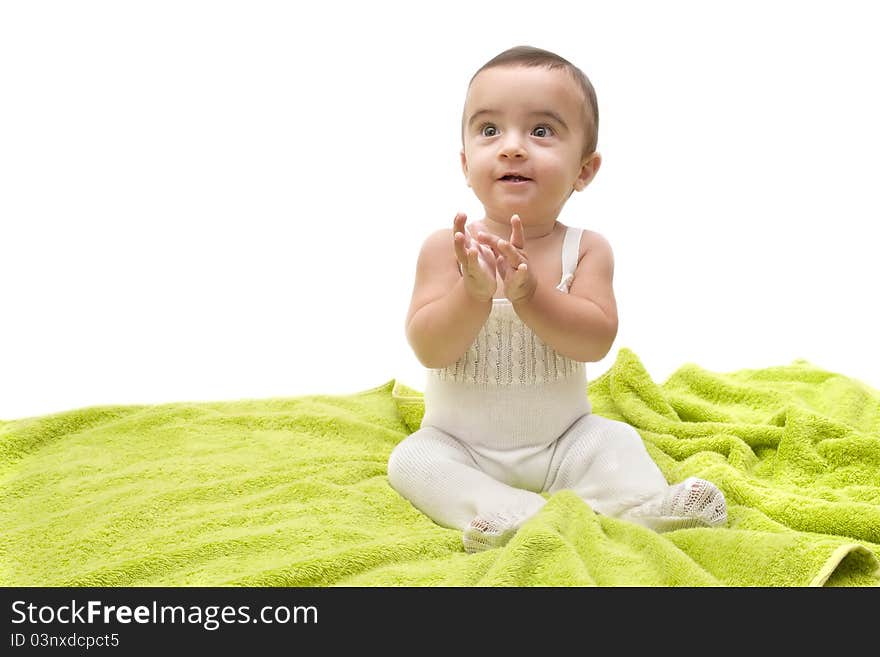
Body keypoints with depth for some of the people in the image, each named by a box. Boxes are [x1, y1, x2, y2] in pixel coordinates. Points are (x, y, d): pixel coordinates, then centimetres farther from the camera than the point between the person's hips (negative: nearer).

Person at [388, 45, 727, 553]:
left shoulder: (587, 249, -8)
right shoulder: (446, 247, -11)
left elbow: (596, 340, -21)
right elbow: (429, 350, -18)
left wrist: (529, 292, -36)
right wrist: (473, 292, -36)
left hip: (563, 442, 1)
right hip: (460, 447, -1)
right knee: (411, 461, -24)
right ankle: (511, 514, -38)